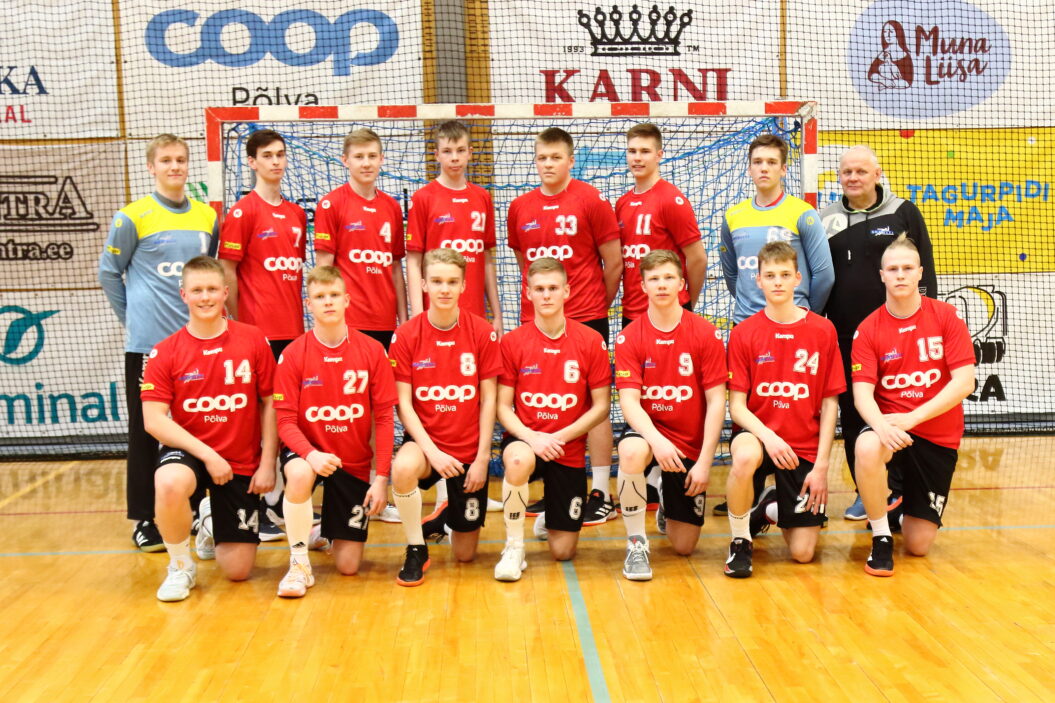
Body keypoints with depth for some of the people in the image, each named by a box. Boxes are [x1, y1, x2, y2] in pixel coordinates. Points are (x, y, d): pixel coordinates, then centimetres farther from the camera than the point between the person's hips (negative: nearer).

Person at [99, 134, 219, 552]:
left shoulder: (208, 217, 8)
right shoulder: (133, 217, -4)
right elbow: (109, 272, 3)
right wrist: (133, 317, 3)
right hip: (148, 342, -4)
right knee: (145, 429, 3)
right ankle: (143, 518, 11)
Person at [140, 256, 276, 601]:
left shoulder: (254, 341, -5)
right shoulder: (165, 352, -7)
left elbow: (271, 405, 1)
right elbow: (154, 421, -11)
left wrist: (268, 463, -6)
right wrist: (207, 455, -20)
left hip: (242, 463, 1)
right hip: (189, 451, -1)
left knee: (238, 571, 2)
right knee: (170, 483, -40)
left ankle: (212, 520, 38)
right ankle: (180, 566, -10)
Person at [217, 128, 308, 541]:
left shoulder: (296, 213, 14)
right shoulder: (242, 212, -5)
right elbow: (227, 273, -6)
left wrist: (300, 316, 13)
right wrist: (238, 324, -8)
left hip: (293, 329, 6)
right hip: (259, 331, -6)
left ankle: (283, 501, 22)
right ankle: (258, 508, 7)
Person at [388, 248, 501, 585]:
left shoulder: (482, 332, -7)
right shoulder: (406, 336, -8)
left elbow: (488, 399, -3)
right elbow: (403, 403, -8)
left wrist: (482, 458, -8)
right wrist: (432, 451, -19)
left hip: (469, 448, 1)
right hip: (425, 441, -1)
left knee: (465, 554, 6)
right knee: (403, 467, -38)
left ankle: (452, 513, 43)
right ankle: (416, 551, -12)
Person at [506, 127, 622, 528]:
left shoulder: (590, 200, -4)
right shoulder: (520, 208, 8)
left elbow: (614, 261, 0)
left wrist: (598, 304, 6)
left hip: (585, 319, -4)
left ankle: (600, 495, 7)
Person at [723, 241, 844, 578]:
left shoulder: (823, 331, -1)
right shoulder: (744, 333, -3)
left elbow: (830, 403, 1)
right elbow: (736, 404, -5)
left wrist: (822, 465, -6)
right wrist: (767, 436, -23)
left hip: (805, 447, 1)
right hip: (758, 433, -1)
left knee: (803, 553, -4)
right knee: (745, 457, -40)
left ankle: (772, 508, 32)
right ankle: (741, 541, -13)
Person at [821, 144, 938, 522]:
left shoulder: (903, 213, 1)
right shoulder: (827, 219, 8)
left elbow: (925, 270, 1)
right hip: (843, 334, 3)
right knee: (851, 413, 7)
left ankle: (899, 491, 12)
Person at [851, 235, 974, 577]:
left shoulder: (946, 317, -5)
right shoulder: (868, 329, -4)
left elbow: (964, 382, -12)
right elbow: (862, 393, -12)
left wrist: (911, 418, -22)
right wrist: (880, 424, -35)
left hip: (938, 437, 0)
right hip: (891, 428, 0)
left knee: (919, 545, 0)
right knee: (867, 447, -39)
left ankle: (907, 506, 39)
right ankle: (881, 539, -15)